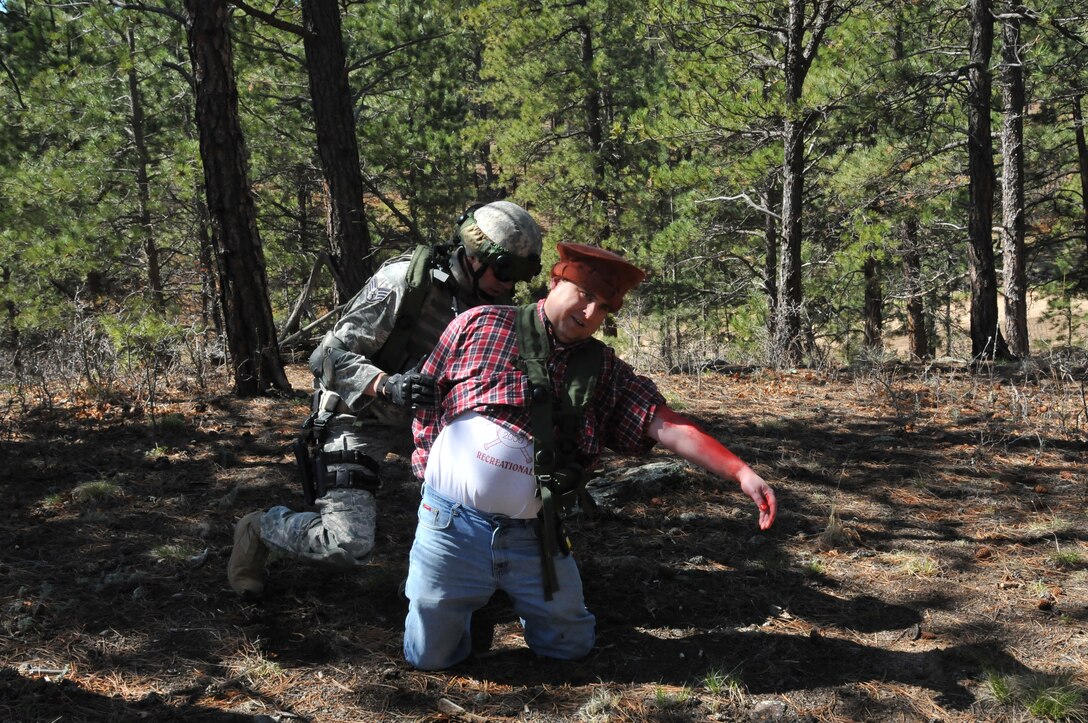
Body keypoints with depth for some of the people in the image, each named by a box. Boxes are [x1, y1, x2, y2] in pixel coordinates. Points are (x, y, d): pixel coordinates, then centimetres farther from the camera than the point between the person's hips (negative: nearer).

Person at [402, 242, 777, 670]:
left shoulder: (604, 370, 3)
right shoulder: (480, 325, -3)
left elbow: (667, 427, -7)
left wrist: (741, 473, -19)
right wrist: (431, 471, -2)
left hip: (533, 536, 3)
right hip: (454, 526, -2)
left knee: (572, 647, 12)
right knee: (428, 657, 7)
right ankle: (471, 601, 37)